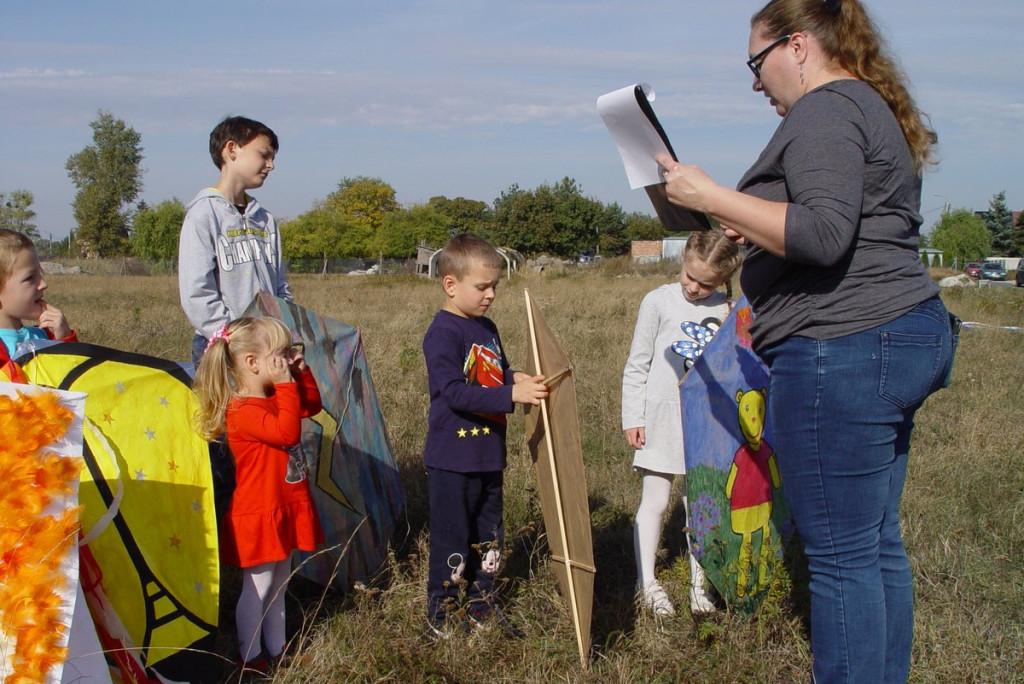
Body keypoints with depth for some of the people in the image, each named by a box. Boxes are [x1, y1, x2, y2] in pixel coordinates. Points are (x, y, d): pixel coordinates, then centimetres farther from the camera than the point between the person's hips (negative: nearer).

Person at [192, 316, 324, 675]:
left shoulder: (274, 397, 8)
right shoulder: (243, 411, -22)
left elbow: (312, 405, 20)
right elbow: (287, 431, -34)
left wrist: (302, 373, 5)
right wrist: (287, 385, -26)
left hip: (285, 507, 9)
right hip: (258, 514, -9)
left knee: (279, 582, 18)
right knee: (258, 585, 1)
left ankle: (277, 648, 30)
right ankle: (250, 657, 14)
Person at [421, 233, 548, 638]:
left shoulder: (487, 328, 10)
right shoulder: (443, 334, -17)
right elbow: (455, 392, -25)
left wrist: (518, 379, -4)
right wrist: (511, 395, -32)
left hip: (489, 456, 8)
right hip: (452, 461, -8)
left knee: (489, 537, 17)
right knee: (452, 542, 2)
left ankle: (482, 607, 31)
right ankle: (439, 614, 17)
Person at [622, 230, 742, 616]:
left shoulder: (726, 310, 2)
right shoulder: (659, 301, -4)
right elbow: (637, 365, 0)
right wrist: (632, 418, -3)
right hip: (662, 418, -2)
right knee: (655, 501, 2)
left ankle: (698, 583, 20)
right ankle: (646, 582, 13)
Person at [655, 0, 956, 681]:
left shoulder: (825, 111, -10)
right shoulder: (874, 108, 22)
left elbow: (825, 236, -23)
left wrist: (714, 199, -17)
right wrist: (751, 227, 24)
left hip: (843, 351, -11)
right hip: (904, 339, 11)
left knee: (841, 555, -4)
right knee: (879, 544, 15)